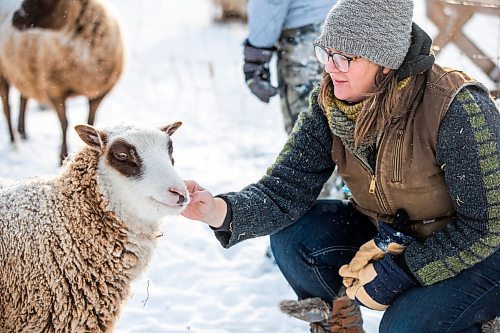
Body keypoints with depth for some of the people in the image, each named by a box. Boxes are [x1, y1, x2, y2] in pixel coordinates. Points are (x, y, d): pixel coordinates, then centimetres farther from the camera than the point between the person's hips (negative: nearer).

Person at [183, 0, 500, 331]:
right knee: (293, 236, -14)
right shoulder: (329, 105, -12)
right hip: (392, 238, 6)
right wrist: (220, 211, -33)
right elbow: (287, 188, -13)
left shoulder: (457, 109, -30)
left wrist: (398, 272, -24)